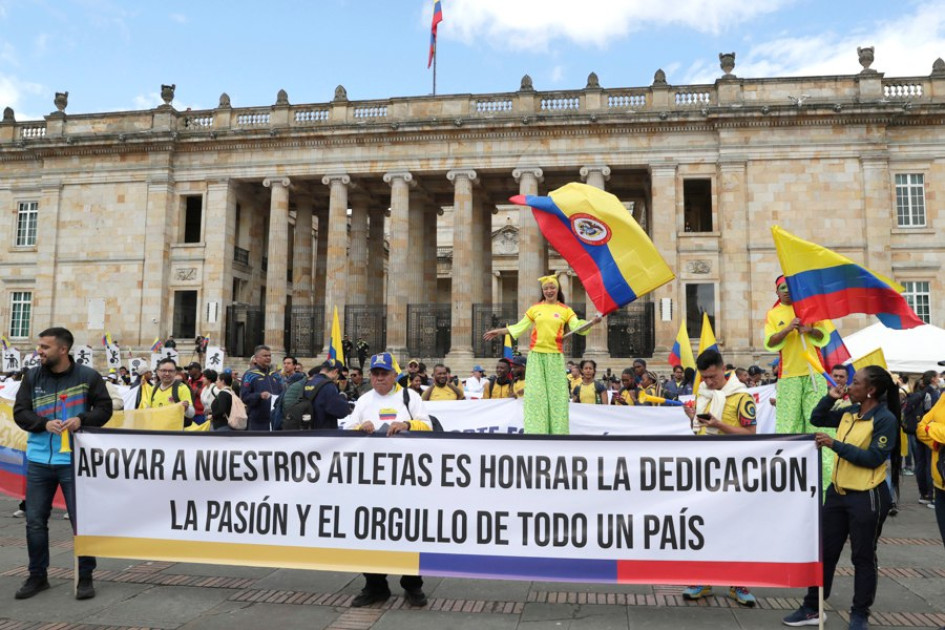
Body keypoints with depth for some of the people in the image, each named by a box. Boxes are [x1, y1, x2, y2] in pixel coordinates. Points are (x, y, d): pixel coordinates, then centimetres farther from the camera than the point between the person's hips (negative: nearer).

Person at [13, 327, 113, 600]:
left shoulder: (88, 376, -4)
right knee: (35, 520, 11)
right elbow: (20, 412, 2)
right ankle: (37, 576, 28)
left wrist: (82, 419, -19)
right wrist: (44, 423, -17)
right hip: (38, 460, 4)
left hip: (73, 460, -3)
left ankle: (85, 577, 16)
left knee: (81, 519, 2)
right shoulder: (32, 377, 5)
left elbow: (104, 408, -1)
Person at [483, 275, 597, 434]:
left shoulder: (565, 310, 6)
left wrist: (592, 322, -22)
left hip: (555, 355, -1)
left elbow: (577, 327, -5)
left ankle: (557, 430, 6)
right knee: (535, 392, -2)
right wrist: (499, 331, 9)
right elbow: (519, 327, 12)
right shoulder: (535, 308, 9)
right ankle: (536, 429, 1)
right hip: (536, 355, 1)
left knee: (556, 392, 0)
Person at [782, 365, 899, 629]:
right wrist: (830, 398, 3)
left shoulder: (885, 419, -13)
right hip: (837, 491, 7)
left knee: (863, 557, 7)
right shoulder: (848, 413, 7)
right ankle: (811, 608, 20)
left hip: (867, 497, -7)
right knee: (825, 551, 11)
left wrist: (835, 445, -23)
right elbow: (816, 419, 18)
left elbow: (874, 458, -19)